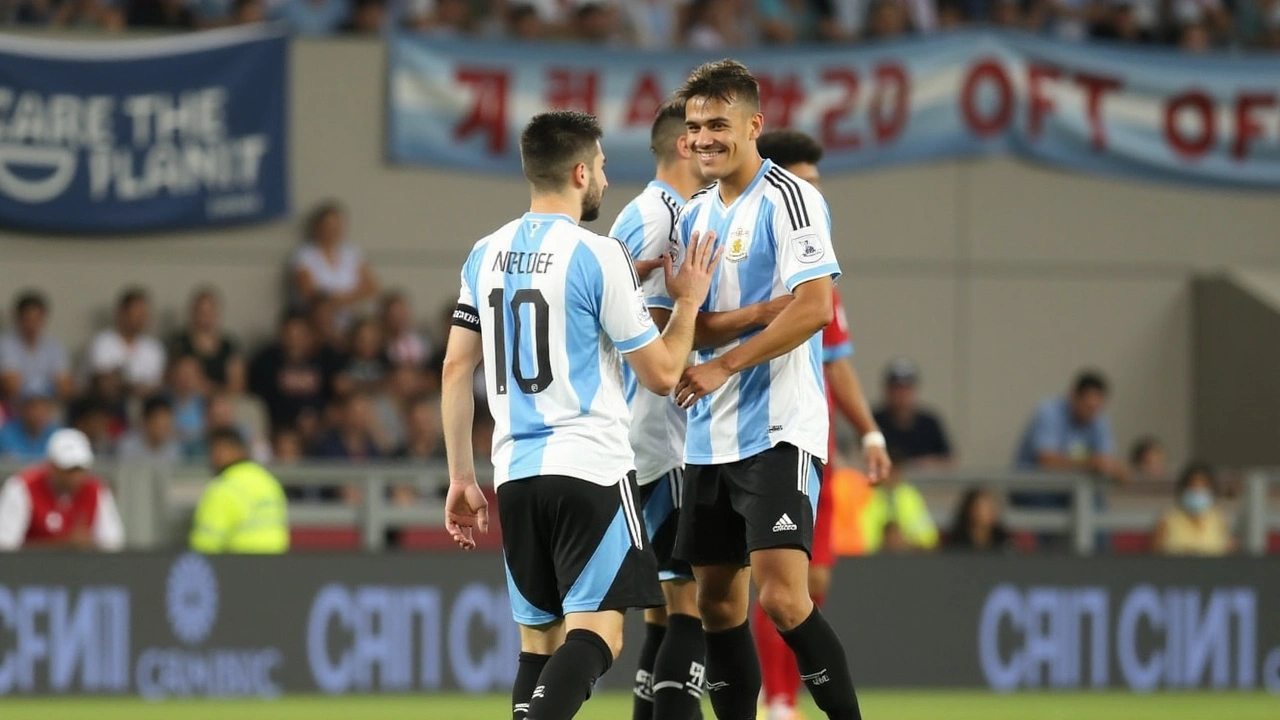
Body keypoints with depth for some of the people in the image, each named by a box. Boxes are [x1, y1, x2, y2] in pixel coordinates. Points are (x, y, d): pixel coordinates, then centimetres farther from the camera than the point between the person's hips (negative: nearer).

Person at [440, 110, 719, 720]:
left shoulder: (486, 256, 10)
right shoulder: (598, 256, -8)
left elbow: (456, 369, 12)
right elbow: (660, 374, -4)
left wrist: (462, 478, 17)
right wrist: (688, 302, 13)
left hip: (516, 473, 6)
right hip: (590, 465, -6)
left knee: (540, 636, 13)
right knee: (595, 633, -10)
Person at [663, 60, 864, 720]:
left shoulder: (789, 198, -8)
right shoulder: (695, 214, 16)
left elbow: (814, 306, -18)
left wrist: (725, 364, -18)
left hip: (779, 430, -8)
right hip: (709, 436, 8)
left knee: (782, 598, -17)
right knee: (718, 603, 7)